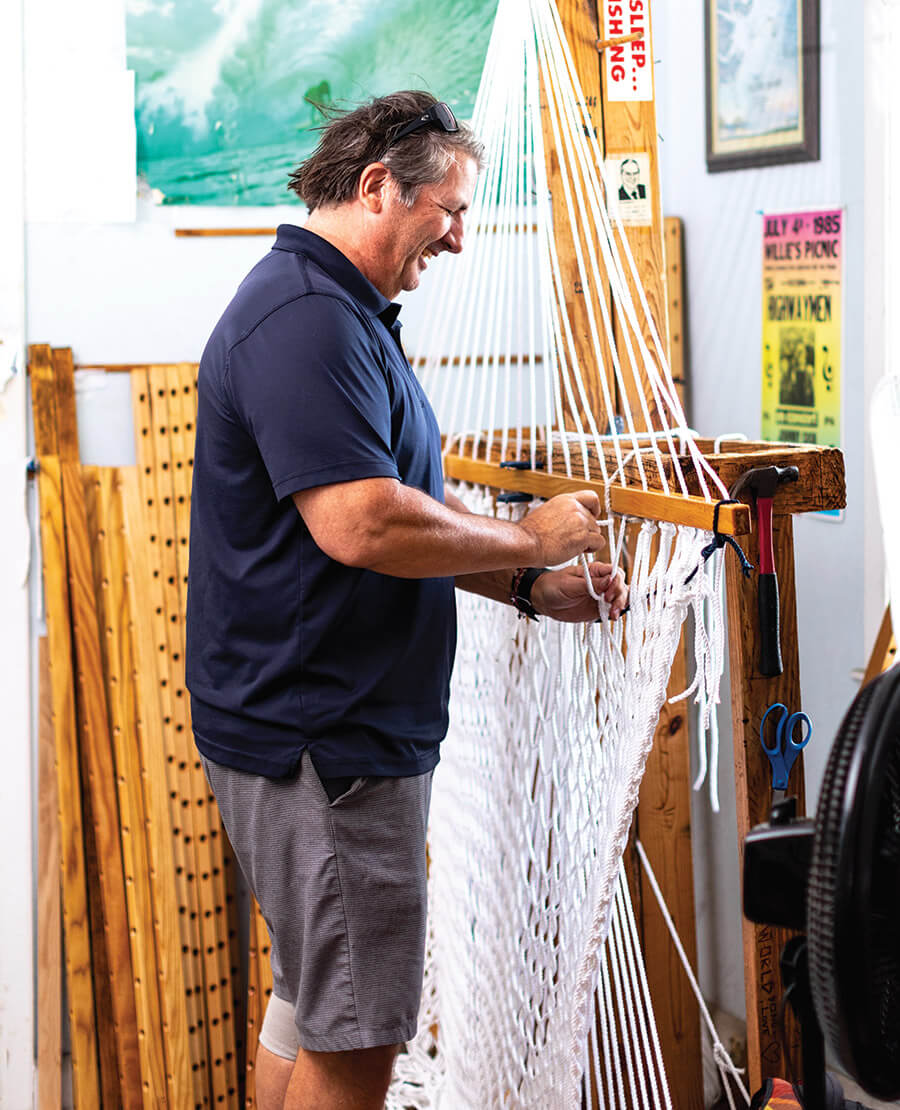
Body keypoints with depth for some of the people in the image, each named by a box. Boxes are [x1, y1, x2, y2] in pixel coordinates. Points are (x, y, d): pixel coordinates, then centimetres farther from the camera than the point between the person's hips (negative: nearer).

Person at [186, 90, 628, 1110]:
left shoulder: (348, 315, 18)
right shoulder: (305, 318, -18)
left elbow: (410, 510, 22)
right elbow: (363, 524, -28)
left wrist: (530, 587, 10)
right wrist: (527, 539, -14)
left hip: (324, 724, 11)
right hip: (321, 738, -11)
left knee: (315, 999, 19)